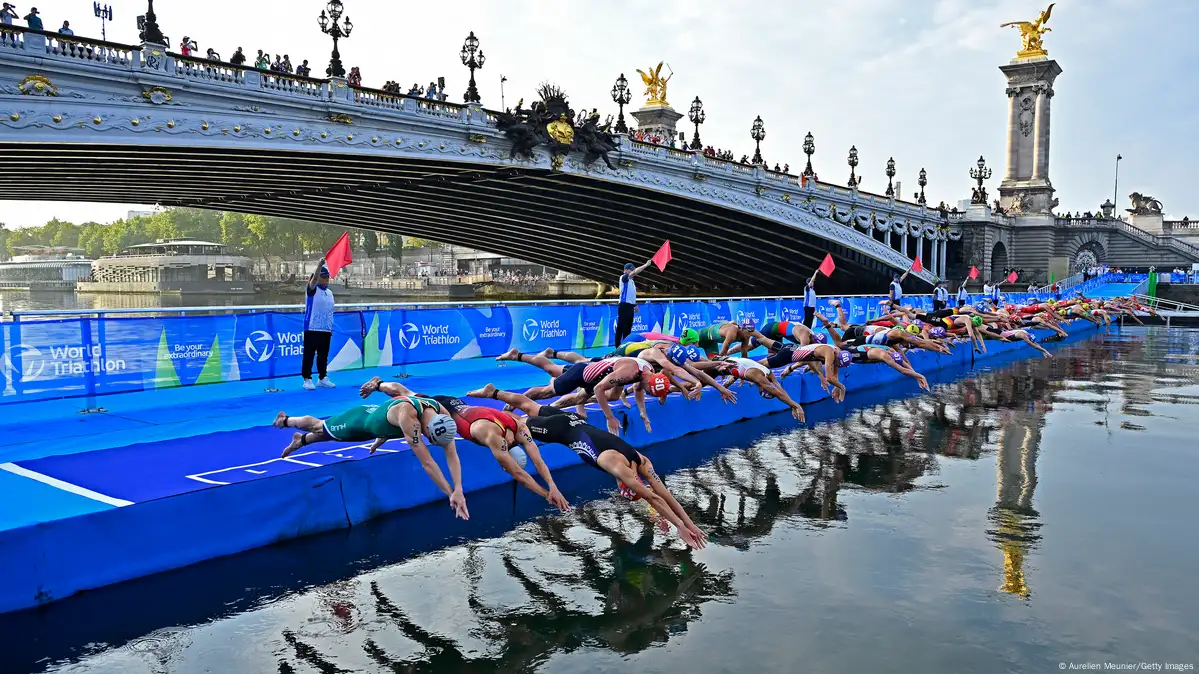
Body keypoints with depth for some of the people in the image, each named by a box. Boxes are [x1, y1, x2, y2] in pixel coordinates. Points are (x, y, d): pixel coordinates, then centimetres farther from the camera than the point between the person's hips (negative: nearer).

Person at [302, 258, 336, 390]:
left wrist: (331, 327, 16)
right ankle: (307, 379, 3)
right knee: (309, 355, -2)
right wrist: (319, 265, -37)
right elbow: (314, 278, -23)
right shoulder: (313, 290, -3)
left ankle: (323, 378, 19)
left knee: (323, 355, 11)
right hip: (312, 329, -6)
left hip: (326, 330, 6)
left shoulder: (330, 292, 15)